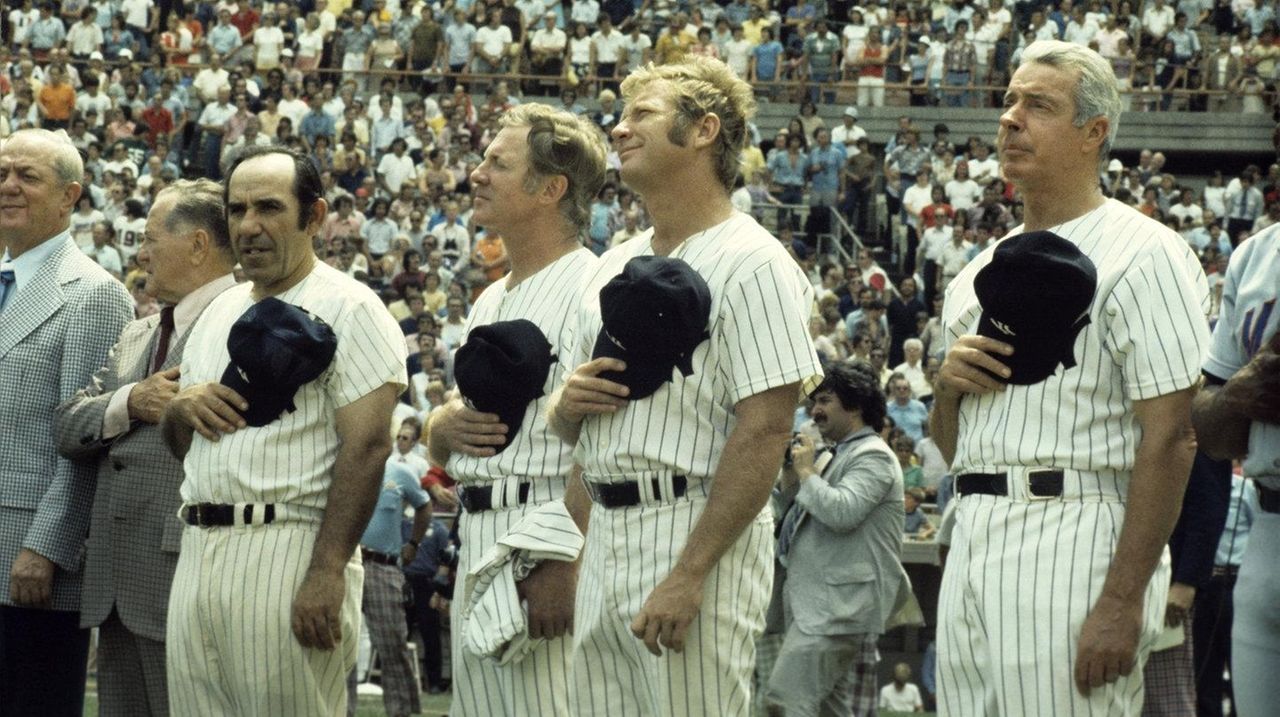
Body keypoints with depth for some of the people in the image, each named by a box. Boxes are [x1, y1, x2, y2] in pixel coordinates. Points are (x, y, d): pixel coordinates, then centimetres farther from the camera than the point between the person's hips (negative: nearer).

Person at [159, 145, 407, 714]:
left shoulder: (348, 309, -5)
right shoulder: (218, 314, 20)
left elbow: (367, 445, -15)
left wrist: (327, 572, -23)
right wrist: (182, 408, 2)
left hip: (289, 552, -8)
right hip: (200, 552, 8)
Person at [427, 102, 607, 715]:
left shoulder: (587, 290, -9)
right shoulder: (490, 301, 21)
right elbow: (438, 448, 26)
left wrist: (561, 565, -26)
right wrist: (446, 427, 1)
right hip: (475, 539, 9)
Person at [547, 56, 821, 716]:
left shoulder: (751, 264, -8)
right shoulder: (613, 267, 18)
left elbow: (763, 432, -16)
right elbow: (568, 426, 26)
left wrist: (690, 574, -22)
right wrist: (568, 403, 0)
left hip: (697, 530, -8)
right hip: (607, 533, 8)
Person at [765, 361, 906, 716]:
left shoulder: (873, 456, -8)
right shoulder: (833, 456, 21)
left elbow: (841, 512, -24)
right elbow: (795, 511, 27)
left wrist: (806, 472, -9)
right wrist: (790, 474, 11)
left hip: (840, 605, -10)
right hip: (816, 603, 10)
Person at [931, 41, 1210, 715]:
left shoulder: (1142, 255, -6)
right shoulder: (980, 273, 19)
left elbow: (1169, 438, -14)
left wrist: (1122, 600, -21)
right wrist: (947, 385, 2)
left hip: (1075, 544, -8)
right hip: (973, 535, 8)